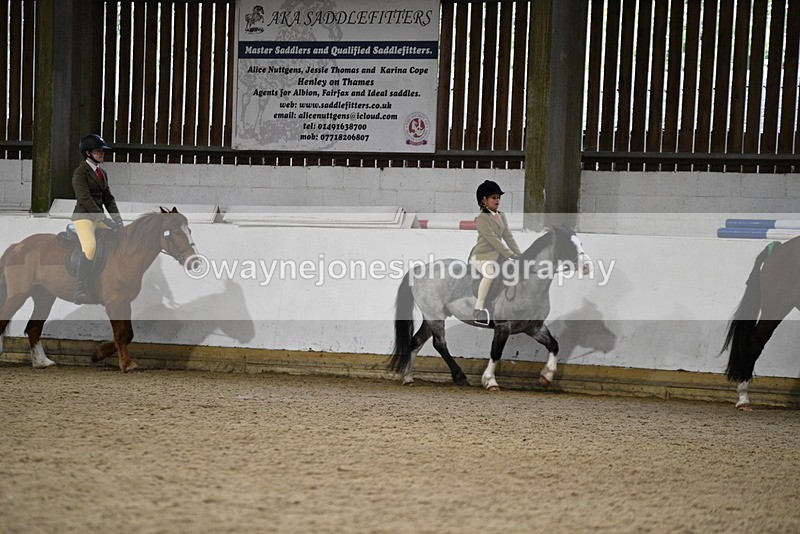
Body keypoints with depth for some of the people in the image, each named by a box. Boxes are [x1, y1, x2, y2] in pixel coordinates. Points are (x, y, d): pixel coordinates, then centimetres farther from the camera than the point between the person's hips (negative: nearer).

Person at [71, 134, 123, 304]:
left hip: (99, 216, 8)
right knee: (90, 246, -32)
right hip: (83, 215, -8)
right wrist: (104, 220, -21)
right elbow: (85, 198, -17)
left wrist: (117, 218, -1)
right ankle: (80, 288, -31)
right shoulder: (80, 172, -8)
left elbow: (108, 198, 15)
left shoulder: (102, 173, 17)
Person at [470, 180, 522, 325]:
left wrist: (520, 255, -4)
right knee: (491, 271, -38)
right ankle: (479, 308, -32)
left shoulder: (501, 216, 14)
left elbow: (508, 237, 9)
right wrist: (511, 255, -23)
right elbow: (493, 239, -19)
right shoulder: (482, 218, -11)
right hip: (482, 256, -8)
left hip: (498, 256, 8)